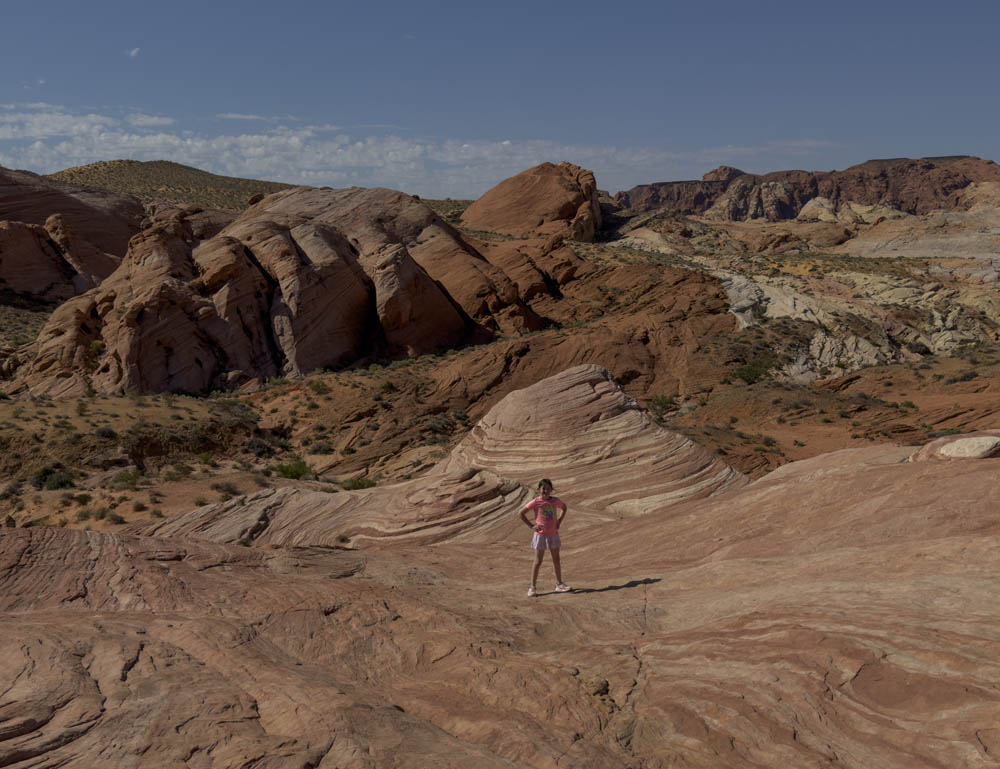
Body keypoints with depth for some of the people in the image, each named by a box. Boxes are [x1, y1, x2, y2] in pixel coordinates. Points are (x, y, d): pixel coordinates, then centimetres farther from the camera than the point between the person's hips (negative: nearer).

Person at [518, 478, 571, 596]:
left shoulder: (555, 501, -2)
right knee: (538, 561, -2)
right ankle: (532, 587, 4)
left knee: (556, 560, 12)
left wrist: (559, 521, 6)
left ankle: (559, 584, 25)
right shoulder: (535, 502, -13)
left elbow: (564, 507, 19)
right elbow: (521, 513, -8)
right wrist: (531, 526, -11)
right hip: (541, 535, -4)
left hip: (553, 534, 4)